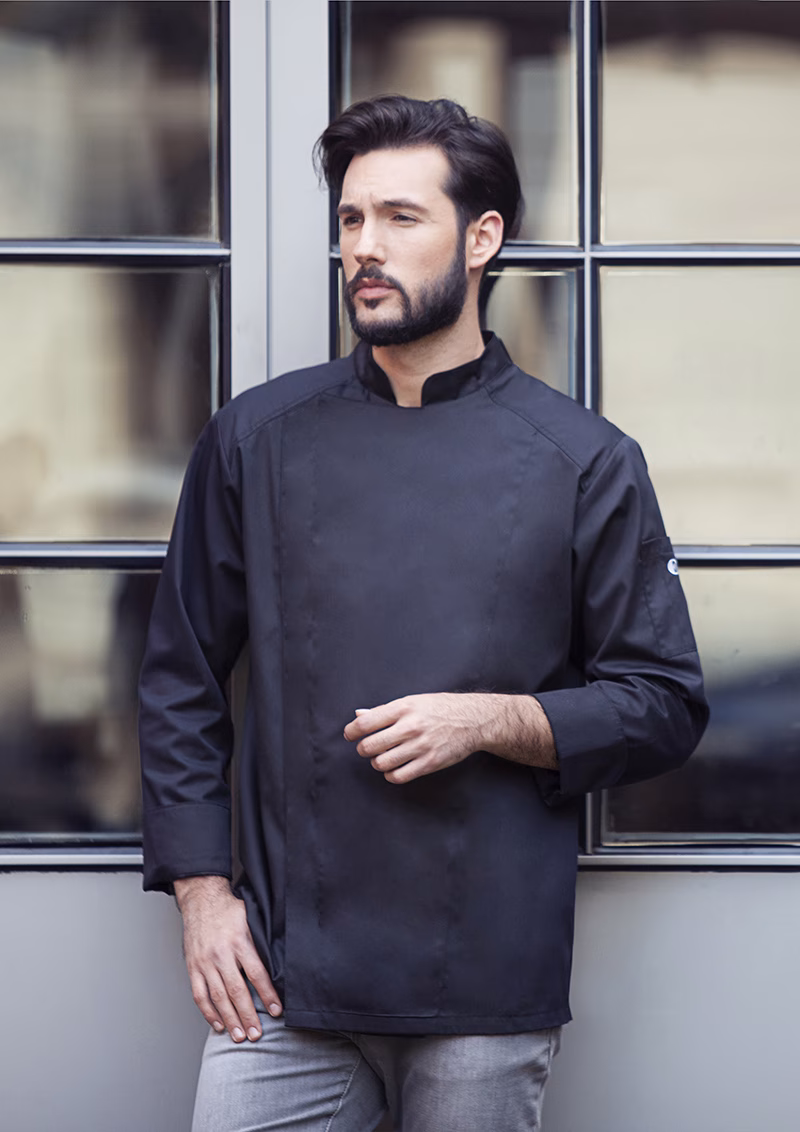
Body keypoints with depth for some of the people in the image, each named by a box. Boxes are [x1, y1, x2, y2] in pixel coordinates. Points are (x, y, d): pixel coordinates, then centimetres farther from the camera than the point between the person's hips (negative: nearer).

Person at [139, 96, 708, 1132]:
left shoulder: (583, 461, 1)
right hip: (283, 974, 1)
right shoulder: (257, 440, 6)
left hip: (491, 991, -1)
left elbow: (664, 706, 3)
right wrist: (202, 891, 2)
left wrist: (494, 721, -12)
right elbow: (181, 683, 10)